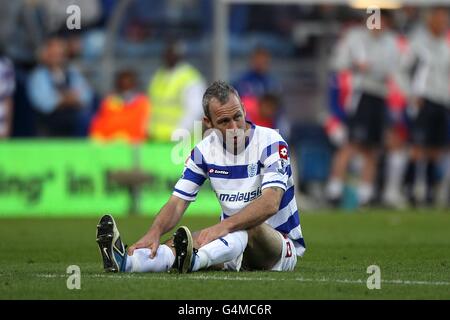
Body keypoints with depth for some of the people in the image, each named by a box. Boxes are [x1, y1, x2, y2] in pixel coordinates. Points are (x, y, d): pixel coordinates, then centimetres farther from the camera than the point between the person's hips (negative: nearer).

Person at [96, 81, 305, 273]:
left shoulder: (270, 142, -15)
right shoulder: (204, 151, 0)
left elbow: (270, 204, -29)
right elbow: (177, 202, -6)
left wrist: (224, 226, -44)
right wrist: (155, 231, -29)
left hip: (282, 246, -4)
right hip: (233, 242, 4)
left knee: (250, 227, -37)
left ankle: (193, 260, -64)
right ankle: (127, 262, -53)